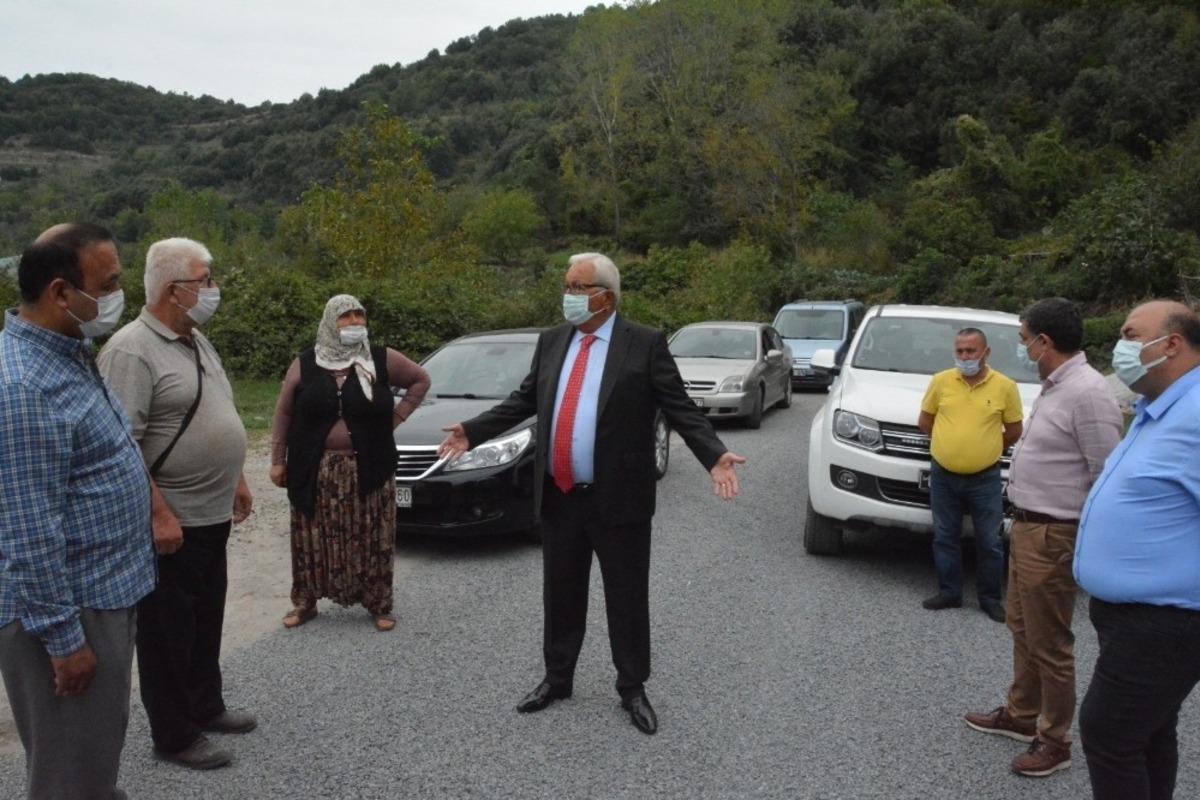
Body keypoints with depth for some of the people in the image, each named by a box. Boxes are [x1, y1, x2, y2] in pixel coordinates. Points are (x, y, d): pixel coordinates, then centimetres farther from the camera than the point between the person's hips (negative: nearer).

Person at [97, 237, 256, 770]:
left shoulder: (196, 341, 10)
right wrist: (160, 515, -25)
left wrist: (236, 481, 19)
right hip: (172, 521, -9)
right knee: (168, 629, 5)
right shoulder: (132, 351, -19)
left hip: (213, 513, 9)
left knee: (205, 619, 20)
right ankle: (174, 736, 19)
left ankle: (206, 707, 36)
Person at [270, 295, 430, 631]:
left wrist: (396, 417, 4)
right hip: (316, 471, 1)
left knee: (372, 538, 4)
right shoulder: (305, 364, 2)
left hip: (368, 470, -1)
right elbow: (284, 414, 7)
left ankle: (379, 605, 15)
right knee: (314, 539, 7)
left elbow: (420, 380, 12)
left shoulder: (382, 360, -1)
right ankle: (305, 602, 22)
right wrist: (278, 460, 4)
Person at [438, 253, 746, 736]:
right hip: (558, 497, 4)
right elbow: (523, 401, 14)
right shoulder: (551, 342, 8)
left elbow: (680, 408, -9)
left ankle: (632, 689, 26)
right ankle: (557, 678, 34)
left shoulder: (645, 345, -7)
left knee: (627, 599, 9)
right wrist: (472, 432, 10)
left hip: (618, 498, -4)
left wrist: (714, 456, -22)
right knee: (561, 595, 16)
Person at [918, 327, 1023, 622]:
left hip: (985, 478, -2)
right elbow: (924, 421, 10)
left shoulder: (1005, 386, -5)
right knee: (945, 538, 11)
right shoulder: (941, 381, -2)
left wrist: (985, 447, 7)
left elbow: (1014, 431, 5)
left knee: (989, 542, 7)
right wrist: (950, 443, 8)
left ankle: (990, 598, 21)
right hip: (943, 476, 2)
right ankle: (949, 593, 24)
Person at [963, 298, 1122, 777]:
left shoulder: (1086, 392, -21)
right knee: (1022, 628, 21)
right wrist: (1024, 521, 17)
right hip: (1027, 525, 10)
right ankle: (1021, 715, 37)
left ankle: (1055, 741, 19)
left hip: (1052, 536, -10)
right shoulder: (1054, 386, 11)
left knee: (1048, 642, 3)